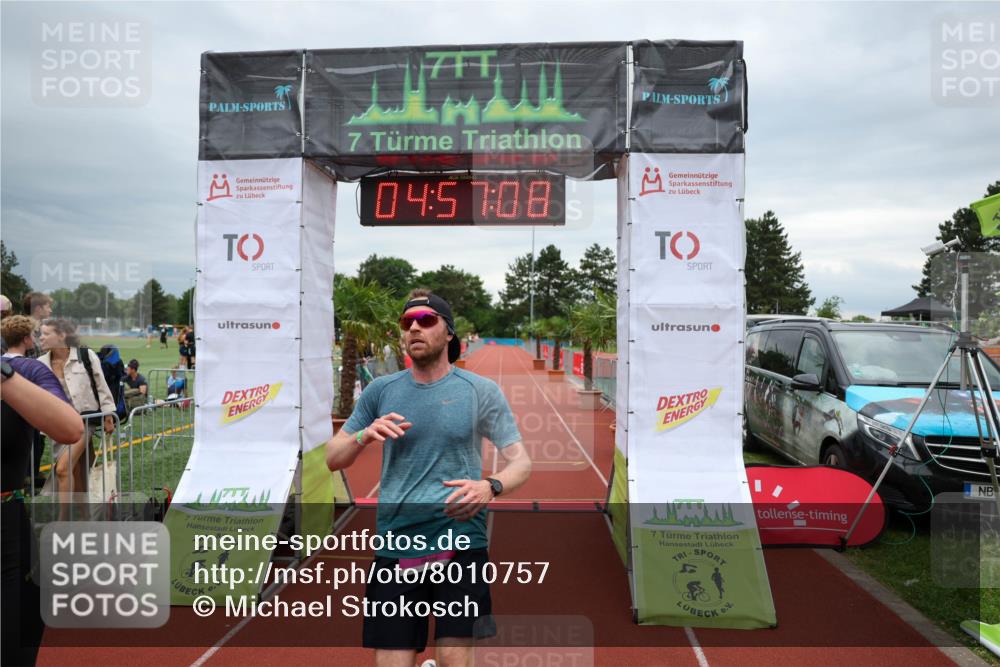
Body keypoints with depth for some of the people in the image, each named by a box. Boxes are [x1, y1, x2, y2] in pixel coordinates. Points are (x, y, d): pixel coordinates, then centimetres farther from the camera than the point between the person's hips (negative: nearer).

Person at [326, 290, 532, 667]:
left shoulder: (481, 391, 1)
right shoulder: (380, 391, 8)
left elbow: (521, 461, 2)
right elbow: (332, 459, 13)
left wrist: (490, 487, -20)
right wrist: (363, 436, -9)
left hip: (460, 542, -2)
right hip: (395, 547, 2)